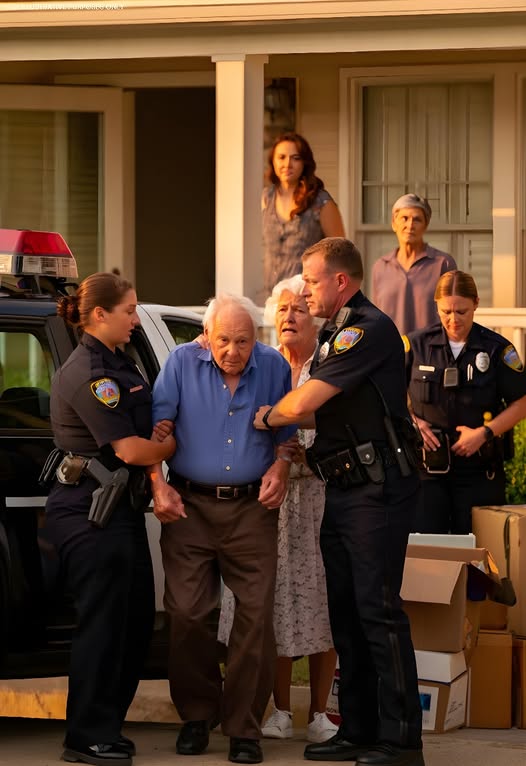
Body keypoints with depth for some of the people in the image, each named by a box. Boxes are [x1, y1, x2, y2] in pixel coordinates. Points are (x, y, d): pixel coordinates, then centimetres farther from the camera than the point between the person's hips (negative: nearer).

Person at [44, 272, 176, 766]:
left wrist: (156, 437, 1)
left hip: (119, 507, 10)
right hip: (90, 513, -10)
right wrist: (169, 445, 1)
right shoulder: (88, 374, -16)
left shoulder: (116, 365, 16)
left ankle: (106, 726, 21)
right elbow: (129, 449, -18)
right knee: (102, 623, -6)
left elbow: (144, 437, 24)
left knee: (135, 621, 12)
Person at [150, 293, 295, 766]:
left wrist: (280, 470, -6)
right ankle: (197, 714, 15)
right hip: (189, 505, 0)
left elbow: (288, 432, 12)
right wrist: (158, 486, -8)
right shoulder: (182, 363, 1)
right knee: (187, 612, -3)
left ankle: (244, 727, 2)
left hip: (252, 507, 0)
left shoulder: (274, 367, 4)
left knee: (256, 615, -6)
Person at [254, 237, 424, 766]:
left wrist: (265, 417, 0)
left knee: (378, 610, -10)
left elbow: (303, 404, -18)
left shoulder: (370, 330, -15)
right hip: (343, 490, 10)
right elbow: (321, 413, 19)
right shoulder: (335, 335, 18)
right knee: (345, 611, 12)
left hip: (377, 490, -10)